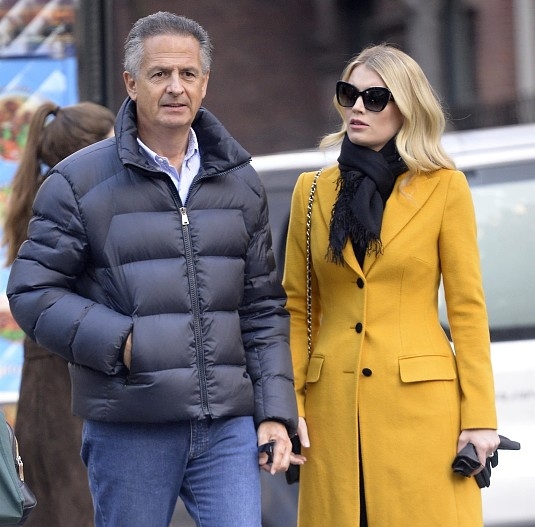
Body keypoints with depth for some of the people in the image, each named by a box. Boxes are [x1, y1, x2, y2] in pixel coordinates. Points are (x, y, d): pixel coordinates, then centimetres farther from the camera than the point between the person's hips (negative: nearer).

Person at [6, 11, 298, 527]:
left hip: (228, 425, 3)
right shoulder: (79, 181, 0)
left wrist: (275, 412, 7)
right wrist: (120, 343, -13)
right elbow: (32, 291, -2)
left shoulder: (239, 181, 13)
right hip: (129, 429, -3)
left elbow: (262, 308, 15)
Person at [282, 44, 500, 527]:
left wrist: (479, 415, -5)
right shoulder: (313, 191, 9)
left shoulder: (444, 188, 1)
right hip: (334, 405, 3)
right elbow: (296, 308, 9)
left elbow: (467, 308, 0)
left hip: (421, 401, -2)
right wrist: (287, 407, 0)